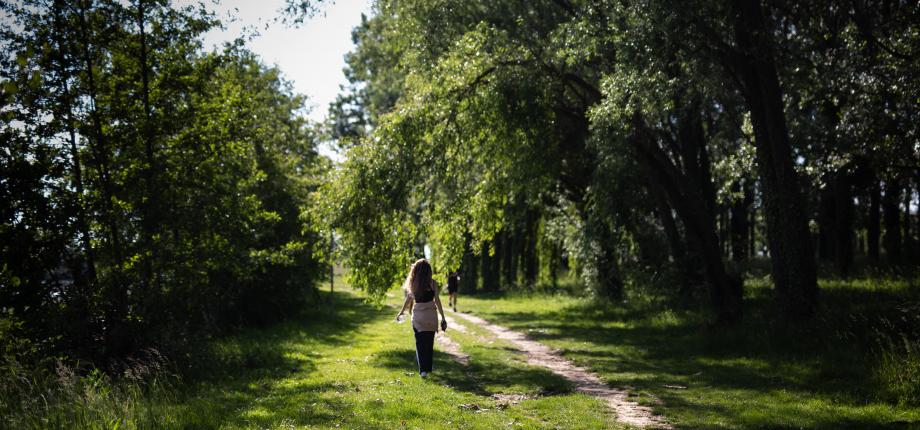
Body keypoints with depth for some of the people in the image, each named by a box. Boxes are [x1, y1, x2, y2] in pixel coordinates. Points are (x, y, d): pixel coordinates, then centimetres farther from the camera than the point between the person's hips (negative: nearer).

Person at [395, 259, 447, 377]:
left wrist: (401, 312, 21)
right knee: (429, 343, 14)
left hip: (418, 316, 0)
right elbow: (437, 300, -6)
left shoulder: (413, 283, -3)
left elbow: (408, 299, 6)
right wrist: (443, 317, 0)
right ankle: (428, 368, 23)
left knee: (420, 343, 6)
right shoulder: (432, 283, -7)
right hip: (431, 316, 0)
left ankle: (423, 370, -5)